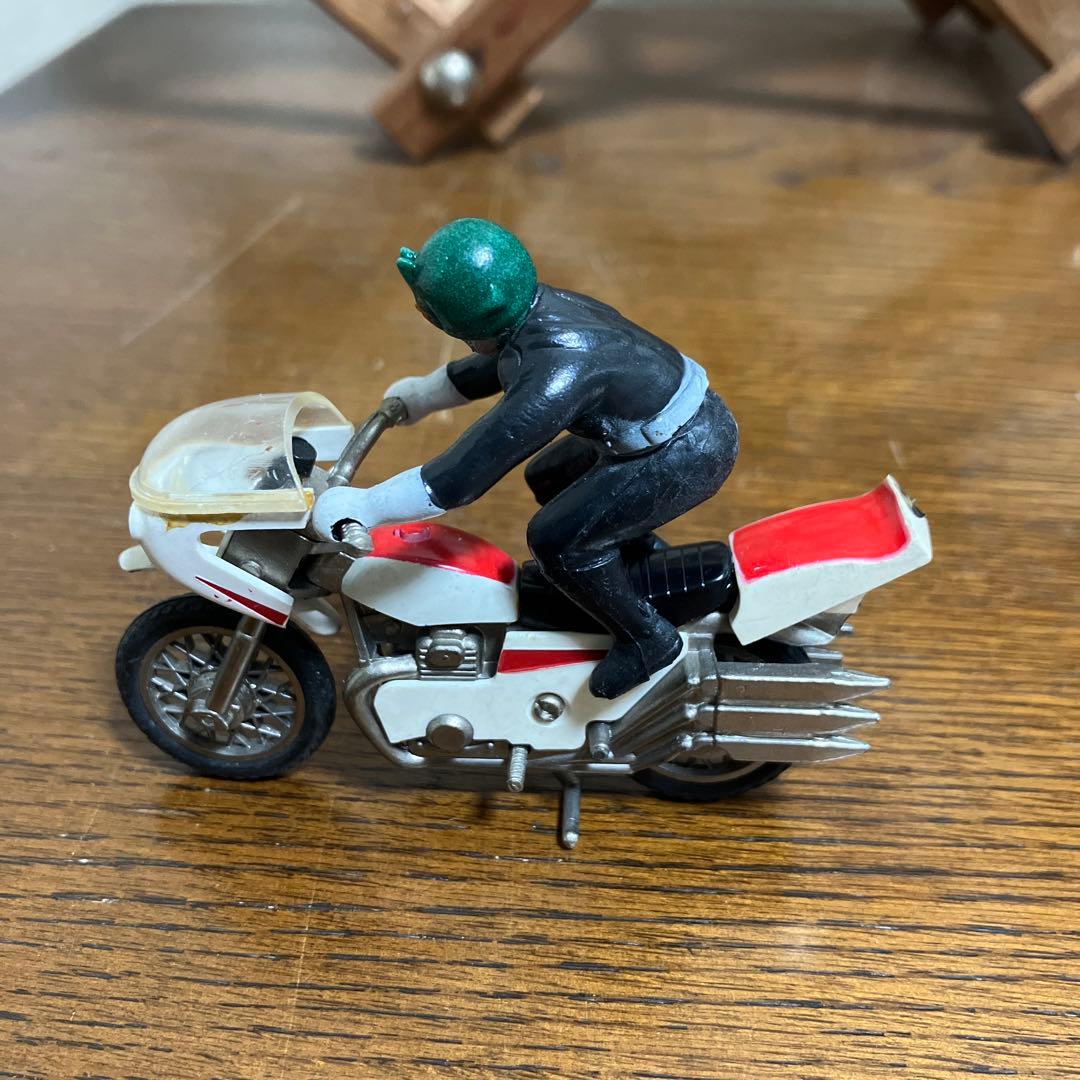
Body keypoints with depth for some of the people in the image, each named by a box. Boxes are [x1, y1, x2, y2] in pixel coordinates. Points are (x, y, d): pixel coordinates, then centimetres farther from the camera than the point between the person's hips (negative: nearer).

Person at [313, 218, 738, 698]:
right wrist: (423, 393, 32)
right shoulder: (539, 308, -4)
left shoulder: (555, 374, -33)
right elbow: (501, 364, 19)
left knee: (556, 537, -16)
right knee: (548, 478, 20)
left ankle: (647, 638, 4)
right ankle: (646, 557, 38)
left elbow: (466, 470, -33)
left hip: (689, 451, -10)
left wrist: (363, 506, -25)